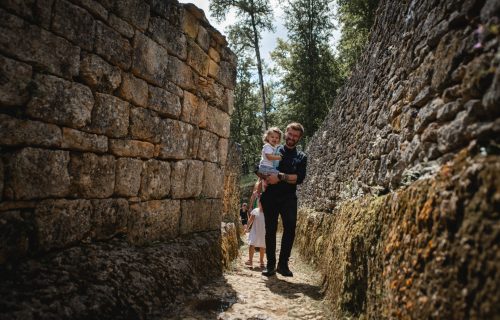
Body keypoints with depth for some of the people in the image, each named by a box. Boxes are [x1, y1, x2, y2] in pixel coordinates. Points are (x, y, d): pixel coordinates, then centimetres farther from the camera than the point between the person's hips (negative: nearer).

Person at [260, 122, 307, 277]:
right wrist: (267, 177, -10)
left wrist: (280, 176, -14)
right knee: (270, 230, 1)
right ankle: (270, 265, 7)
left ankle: (283, 264, -3)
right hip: (270, 196, 0)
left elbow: (300, 178, -3)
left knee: (290, 228, -12)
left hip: (289, 198, 0)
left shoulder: (301, 157, 12)